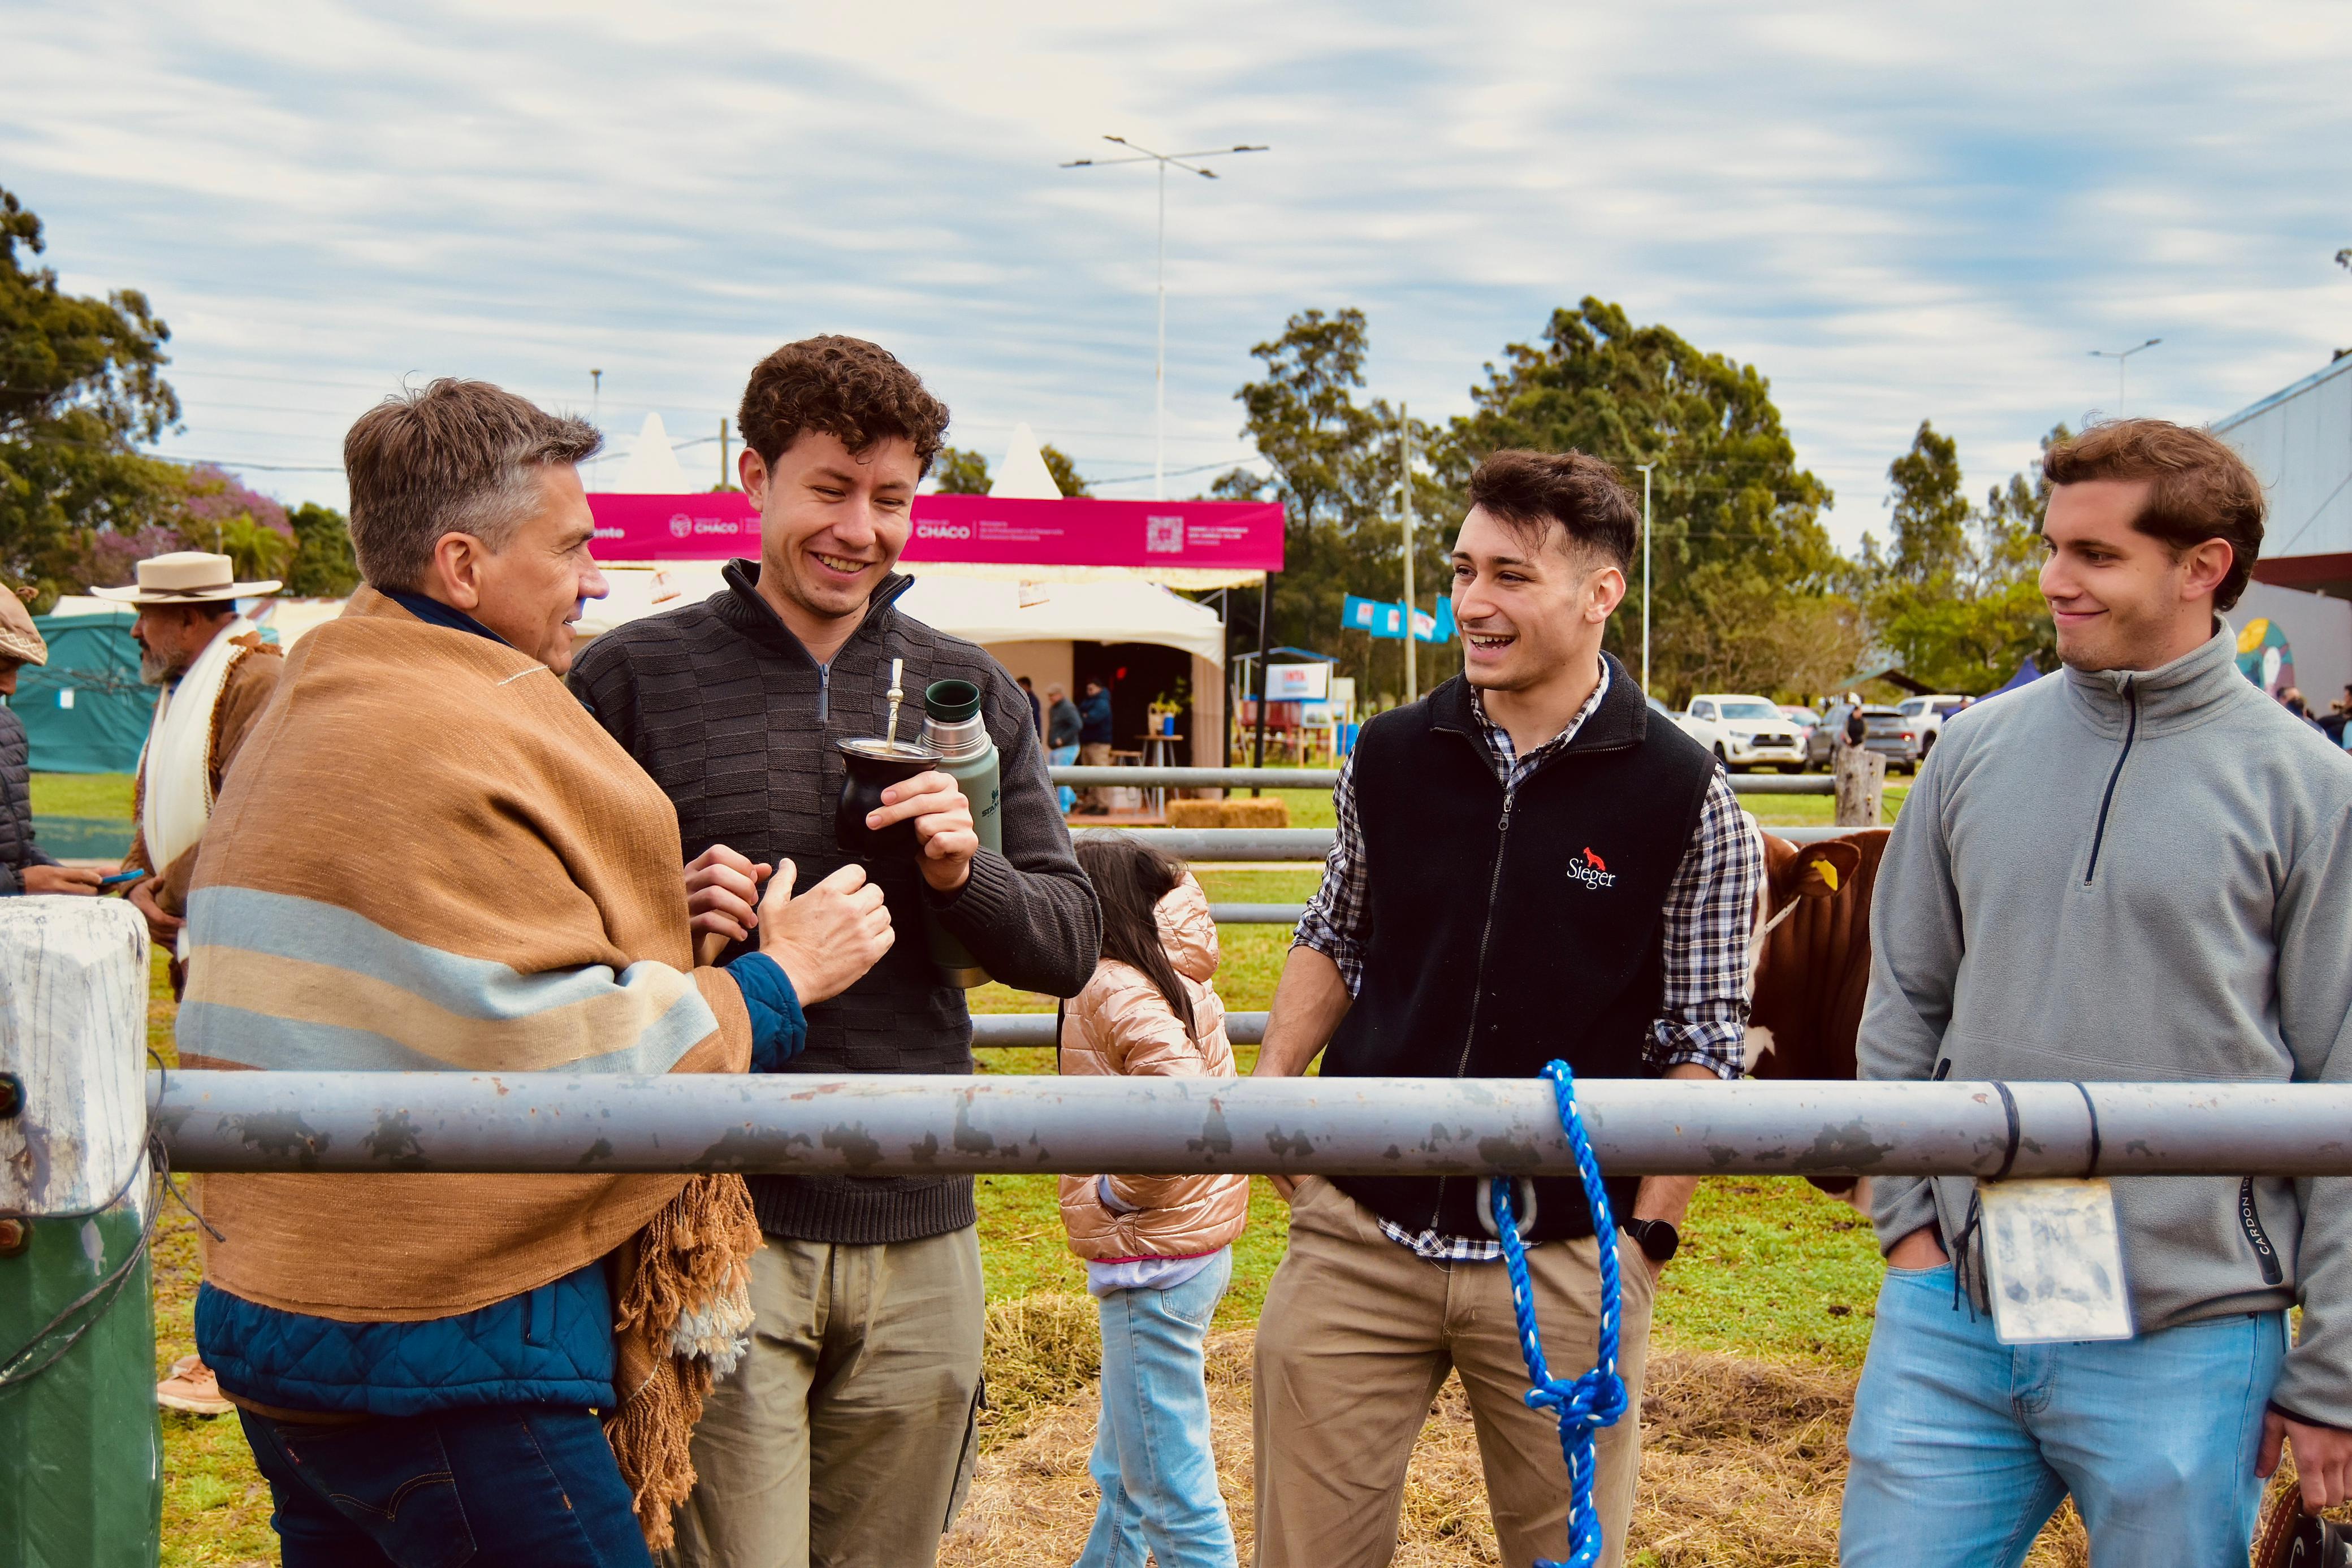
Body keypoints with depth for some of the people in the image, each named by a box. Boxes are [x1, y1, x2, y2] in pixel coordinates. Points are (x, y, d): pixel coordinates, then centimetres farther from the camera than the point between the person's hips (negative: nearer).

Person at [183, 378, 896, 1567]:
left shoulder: (300, 725, 16)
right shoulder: (463, 743, -18)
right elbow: (571, 1071, -19)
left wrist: (650, 936, 8)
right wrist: (776, 982, -6)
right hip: (444, 1361, -10)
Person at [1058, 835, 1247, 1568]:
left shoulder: (1109, 988, -18)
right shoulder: (1172, 979, 7)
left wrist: (1120, 1192, -20)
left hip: (1152, 1263, -10)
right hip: (1196, 1244, 10)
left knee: (1172, 1491, -2)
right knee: (1122, 1476, 23)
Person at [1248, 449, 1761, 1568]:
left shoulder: (1685, 798, -7)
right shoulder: (1391, 756, 2)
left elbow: (1701, 1043, -2)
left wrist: (1644, 1237, -5)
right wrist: (1270, 1091, 3)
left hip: (1565, 1262, -2)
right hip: (1357, 1236, 3)